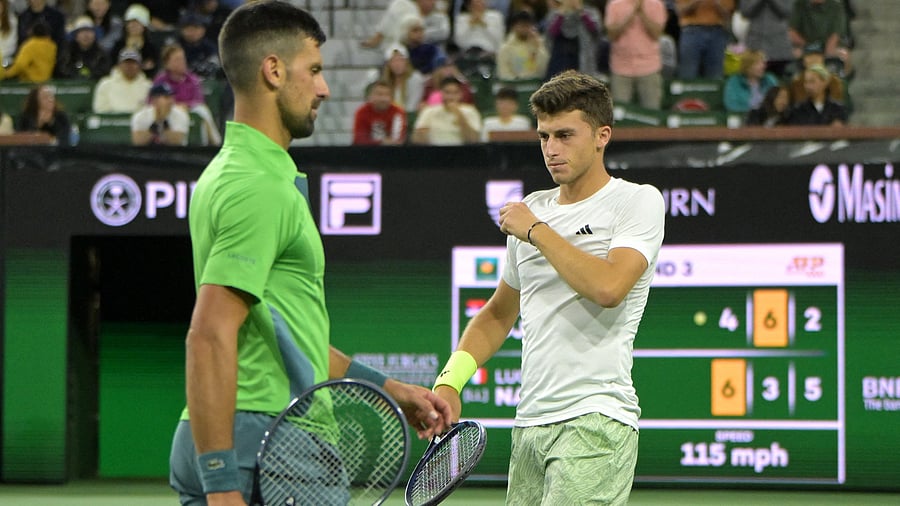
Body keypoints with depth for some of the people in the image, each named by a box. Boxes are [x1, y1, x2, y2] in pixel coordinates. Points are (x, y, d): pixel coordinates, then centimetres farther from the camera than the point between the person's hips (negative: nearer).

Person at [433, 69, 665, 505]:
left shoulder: (638, 201, -1)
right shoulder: (530, 211, 18)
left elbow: (608, 287, -19)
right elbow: (497, 314, 27)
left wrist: (536, 231, -7)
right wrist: (450, 380, 11)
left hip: (595, 422, -7)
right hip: (529, 424, 7)